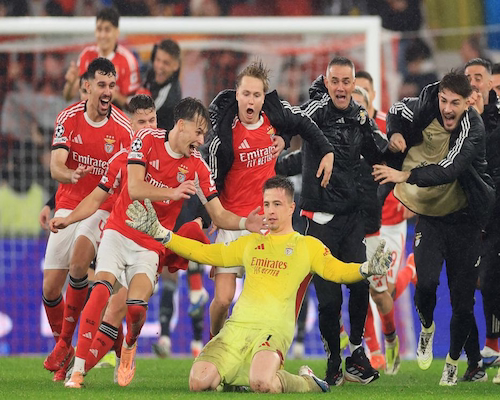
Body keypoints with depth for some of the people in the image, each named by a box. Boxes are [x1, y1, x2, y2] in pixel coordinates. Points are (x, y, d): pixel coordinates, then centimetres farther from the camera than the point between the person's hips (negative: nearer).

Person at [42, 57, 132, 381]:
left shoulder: (123, 127, -9)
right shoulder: (68, 118, -4)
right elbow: (55, 166, -13)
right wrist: (69, 174, -36)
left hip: (104, 207, -3)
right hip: (69, 205, 3)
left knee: (78, 262, -29)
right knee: (51, 285, -3)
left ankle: (65, 341, -16)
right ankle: (62, 350, 22)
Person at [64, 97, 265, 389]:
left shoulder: (197, 167, -1)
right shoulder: (147, 140, -6)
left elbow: (219, 215, 1)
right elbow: (135, 189, -16)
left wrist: (246, 223, -18)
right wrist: (173, 192, -28)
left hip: (151, 244, 1)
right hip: (120, 231, -1)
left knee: (137, 305, -22)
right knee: (102, 289, -25)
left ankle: (130, 347, 14)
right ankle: (78, 368, -20)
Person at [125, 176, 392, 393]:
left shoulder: (308, 246, 14)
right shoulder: (250, 243, 24)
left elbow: (337, 271, 5)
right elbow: (206, 253, 26)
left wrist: (366, 269, -17)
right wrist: (159, 233, 20)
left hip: (274, 328, -4)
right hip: (237, 326, 4)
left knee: (262, 383, -36)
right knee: (199, 381, -20)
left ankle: (306, 382, -4)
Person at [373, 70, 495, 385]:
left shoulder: (473, 128, -20)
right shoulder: (426, 109, -8)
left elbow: (449, 169, -34)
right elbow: (398, 109, 15)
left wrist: (405, 175, -43)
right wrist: (395, 133, -6)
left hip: (465, 217, -2)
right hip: (430, 214, 2)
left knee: (463, 298, 1)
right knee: (427, 282, -19)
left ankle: (453, 360, 24)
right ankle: (427, 327, 15)